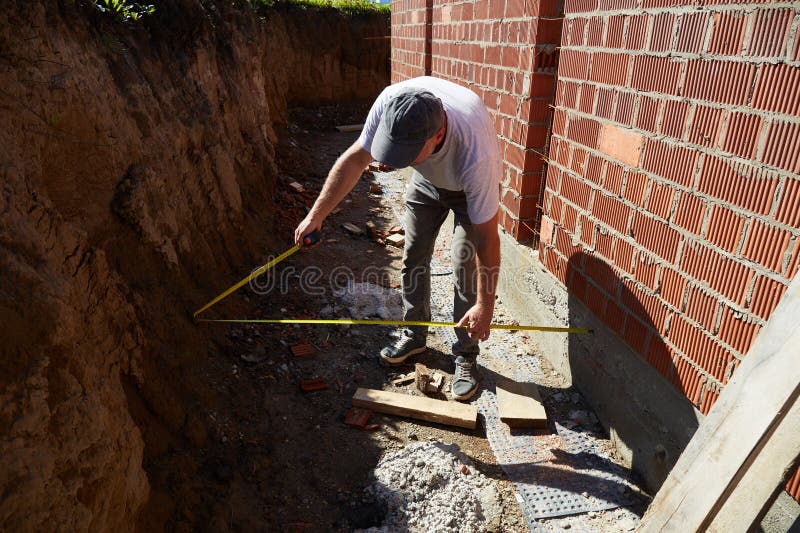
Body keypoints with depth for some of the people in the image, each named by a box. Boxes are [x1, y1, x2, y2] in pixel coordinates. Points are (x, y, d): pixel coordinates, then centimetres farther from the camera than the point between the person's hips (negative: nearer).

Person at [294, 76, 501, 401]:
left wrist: (485, 305, -29)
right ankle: (415, 335, 26)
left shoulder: (476, 154, -45)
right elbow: (355, 159, -19)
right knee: (413, 257, 7)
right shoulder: (389, 104, -35)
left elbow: (487, 237, -36)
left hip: (470, 187, -4)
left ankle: (466, 356, 9)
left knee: (466, 270, -10)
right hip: (426, 180, 4)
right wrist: (316, 215, -17)